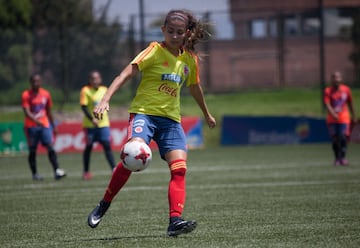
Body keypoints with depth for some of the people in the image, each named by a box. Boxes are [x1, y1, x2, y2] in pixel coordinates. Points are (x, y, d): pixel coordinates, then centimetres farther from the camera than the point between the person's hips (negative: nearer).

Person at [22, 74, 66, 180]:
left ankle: (57, 171, -20)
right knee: (32, 151, 3)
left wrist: (53, 126, 19)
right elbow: (27, 112, -15)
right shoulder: (26, 95, -4)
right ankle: (35, 174, 13)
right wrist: (36, 121, -31)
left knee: (50, 147, -12)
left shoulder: (46, 94, 8)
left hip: (45, 125, 2)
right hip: (31, 126, -2)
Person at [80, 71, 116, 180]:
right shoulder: (86, 91, -6)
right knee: (88, 147, 4)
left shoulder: (104, 90, 8)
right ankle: (86, 172, 14)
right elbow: (84, 107, -13)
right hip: (90, 124, -3)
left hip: (103, 123, 3)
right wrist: (92, 119, -22)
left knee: (107, 146, -6)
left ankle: (114, 169, -9)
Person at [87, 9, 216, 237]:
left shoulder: (189, 59, 10)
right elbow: (126, 74, -16)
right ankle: (103, 206, -12)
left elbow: (195, 87, 30)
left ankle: (175, 220, -18)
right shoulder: (155, 50, -6)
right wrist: (105, 100, -29)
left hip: (171, 118, 5)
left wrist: (207, 114, 44)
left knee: (179, 167, -14)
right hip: (144, 112, -5)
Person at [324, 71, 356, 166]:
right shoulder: (328, 91, -5)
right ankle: (337, 158, 11)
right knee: (334, 139, 1)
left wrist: (353, 116, 17)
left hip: (344, 118, 0)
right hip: (332, 119, 0)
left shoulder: (346, 90, 2)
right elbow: (327, 104, -16)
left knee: (343, 137, -13)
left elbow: (350, 104, 13)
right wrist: (333, 114, -32)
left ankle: (342, 157, -6)